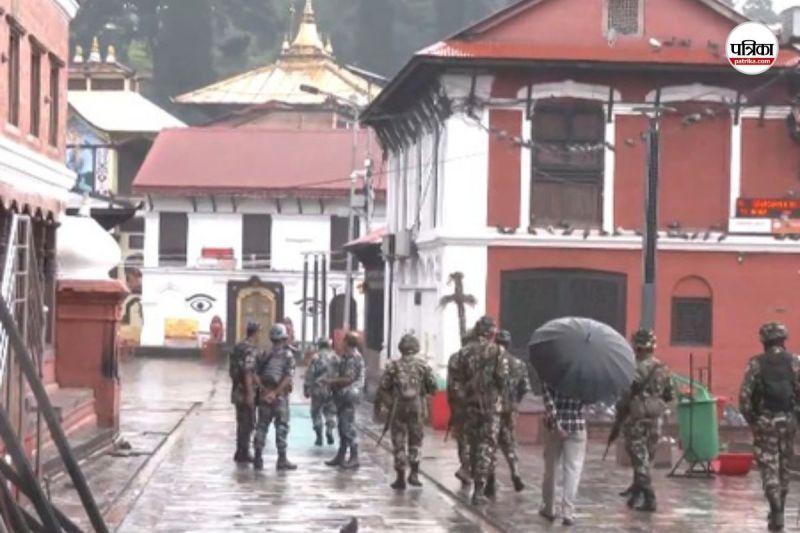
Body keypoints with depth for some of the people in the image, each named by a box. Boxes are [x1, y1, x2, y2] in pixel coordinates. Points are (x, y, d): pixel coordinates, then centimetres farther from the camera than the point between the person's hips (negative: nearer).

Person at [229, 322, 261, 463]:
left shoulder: (238, 348, 11)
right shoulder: (251, 349, -17)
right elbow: (248, 372, -24)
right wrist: (250, 394, -24)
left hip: (237, 390, 9)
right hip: (247, 392, -9)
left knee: (242, 422, 16)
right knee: (248, 423, -2)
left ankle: (241, 452, 21)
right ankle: (243, 453, 0)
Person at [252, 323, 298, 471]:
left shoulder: (264, 355, 9)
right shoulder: (287, 355, -5)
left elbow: (256, 375, 0)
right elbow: (288, 377, -16)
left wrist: (265, 391, -7)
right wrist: (275, 393, -16)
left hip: (264, 394, 4)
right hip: (280, 396, -4)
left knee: (262, 426, 10)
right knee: (282, 426, 1)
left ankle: (258, 459, 9)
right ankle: (282, 460, 0)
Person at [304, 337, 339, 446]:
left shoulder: (315, 358, -6)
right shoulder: (335, 358, 3)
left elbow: (309, 375, -7)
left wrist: (306, 389, 1)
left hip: (318, 389, -2)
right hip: (332, 390, 2)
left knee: (316, 413, 10)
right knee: (331, 412, 16)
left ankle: (319, 437, 8)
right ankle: (329, 430, -7)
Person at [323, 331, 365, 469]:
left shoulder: (353, 358, -17)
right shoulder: (347, 357, 14)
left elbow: (348, 379, -22)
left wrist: (331, 381, -15)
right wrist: (332, 381, 9)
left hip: (349, 396, -10)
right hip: (343, 396, 10)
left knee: (348, 427, -8)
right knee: (343, 427, 14)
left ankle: (354, 458, -4)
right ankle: (341, 457, 20)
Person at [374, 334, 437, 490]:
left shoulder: (393, 366, -1)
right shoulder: (423, 366, 1)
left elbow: (383, 387, -1)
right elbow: (432, 387, 2)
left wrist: (378, 405, 10)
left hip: (397, 407, -1)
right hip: (416, 407, 1)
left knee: (399, 442, 5)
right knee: (415, 441, 14)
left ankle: (401, 478, 5)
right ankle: (414, 473, 3)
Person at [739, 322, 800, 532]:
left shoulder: (756, 364, -4)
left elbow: (745, 394, -10)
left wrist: (750, 418, 1)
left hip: (764, 421, -2)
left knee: (769, 467, 0)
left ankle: (776, 512, -14)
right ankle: (778, 511, 25)